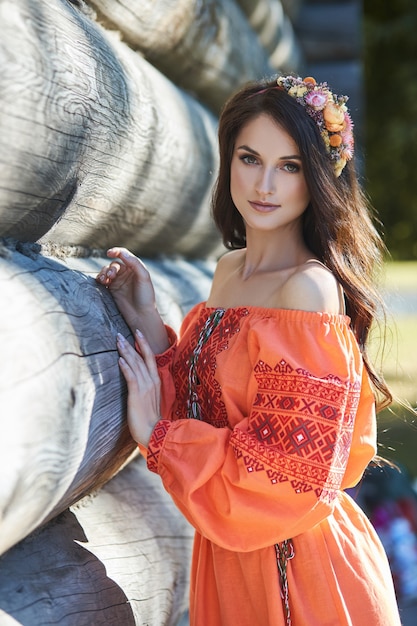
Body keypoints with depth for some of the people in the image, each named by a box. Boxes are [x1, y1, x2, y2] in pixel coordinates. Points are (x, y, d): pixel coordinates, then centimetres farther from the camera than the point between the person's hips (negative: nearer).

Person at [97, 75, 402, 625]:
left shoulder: (310, 289, -21)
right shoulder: (229, 269, 4)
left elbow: (293, 469, -22)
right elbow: (203, 402, 6)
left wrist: (157, 435, -15)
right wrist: (146, 321, -5)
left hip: (298, 566, -7)